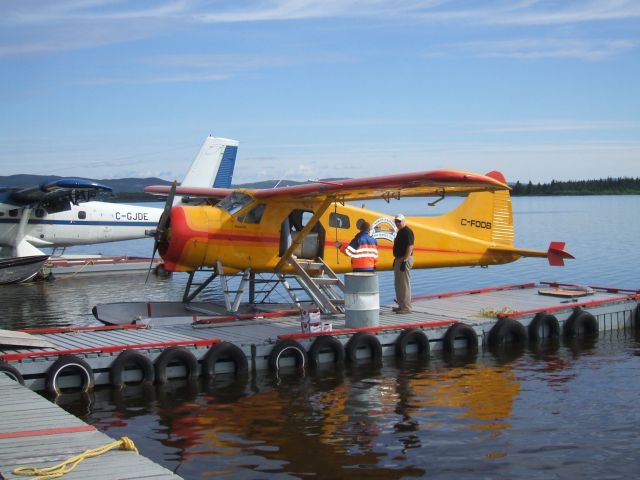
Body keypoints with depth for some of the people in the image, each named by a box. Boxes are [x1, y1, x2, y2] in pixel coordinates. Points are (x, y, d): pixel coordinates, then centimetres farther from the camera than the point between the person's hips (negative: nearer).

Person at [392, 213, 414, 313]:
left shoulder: (407, 232, -14)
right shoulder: (400, 232, 18)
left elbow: (410, 246, -21)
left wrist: (404, 260, -24)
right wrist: (396, 259, 20)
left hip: (405, 260, -11)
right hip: (399, 259, 11)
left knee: (404, 284, -9)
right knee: (398, 284, 15)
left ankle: (406, 307, -7)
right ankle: (401, 305, 22)